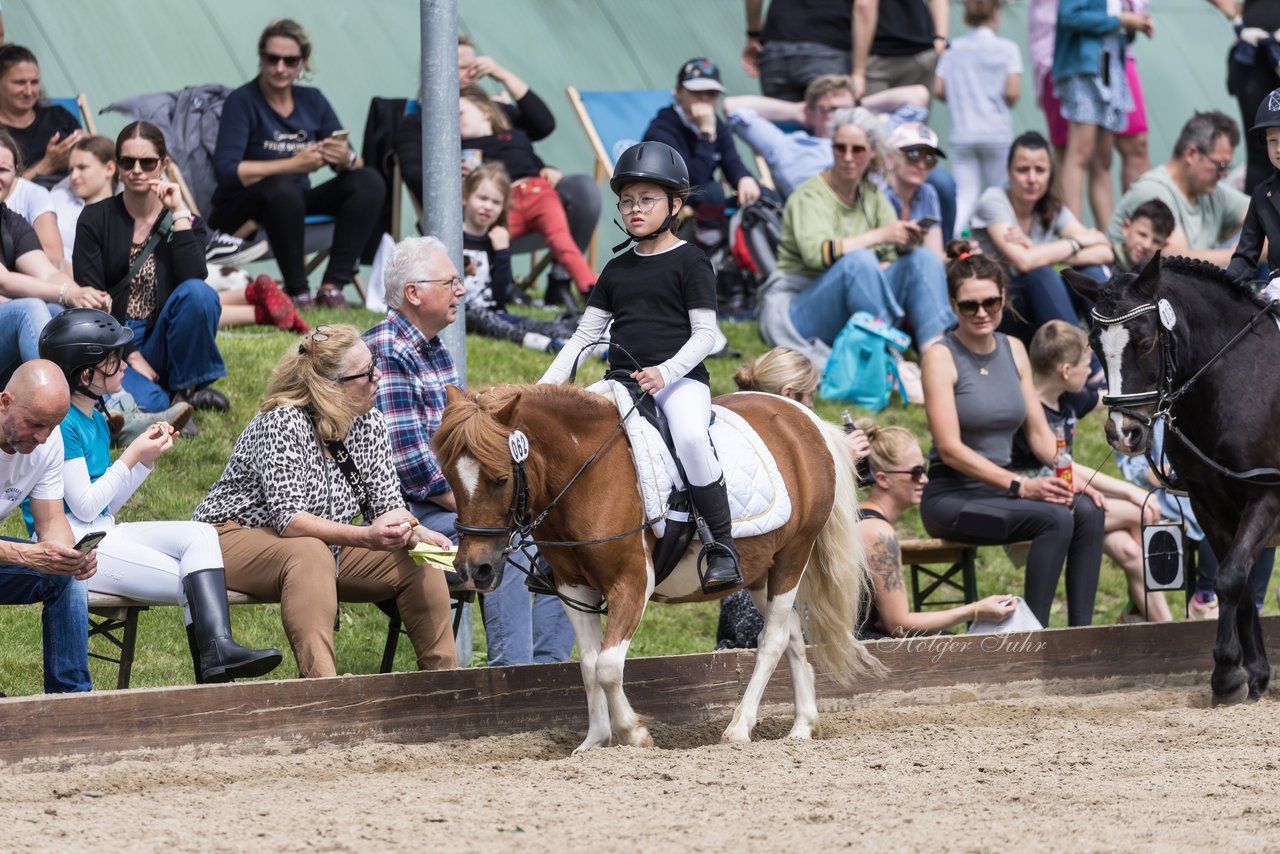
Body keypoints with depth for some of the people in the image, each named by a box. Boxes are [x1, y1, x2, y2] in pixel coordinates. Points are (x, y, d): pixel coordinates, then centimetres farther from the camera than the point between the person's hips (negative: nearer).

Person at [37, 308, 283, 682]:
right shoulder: (62, 423, -13)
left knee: (200, 535, -13)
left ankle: (217, 647, -31)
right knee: (191, 582, -17)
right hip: (71, 544, -9)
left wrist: (147, 458, 7)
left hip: (104, 533, 9)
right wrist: (133, 456, -8)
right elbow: (85, 507, -15)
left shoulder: (95, 417, 17)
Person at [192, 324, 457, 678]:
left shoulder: (369, 424, 0)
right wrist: (365, 537, -44)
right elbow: (288, 519, -32)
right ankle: (321, 684, -52)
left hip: (324, 550, 8)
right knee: (310, 554, -39)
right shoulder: (283, 423, -24)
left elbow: (387, 503, 0)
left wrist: (412, 531, -25)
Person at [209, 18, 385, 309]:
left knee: (369, 182, -12)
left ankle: (332, 286, -19)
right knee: (281, 189, -37)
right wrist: (294, 164, -31)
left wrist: (347, 159, -24)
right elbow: (227, 171, -24)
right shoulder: (242, 102, -11)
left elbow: (355, 162, 1)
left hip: (297, 205, 6)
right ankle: (298, 292, -27)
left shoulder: (312, 101, 5)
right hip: (241, 209, -6)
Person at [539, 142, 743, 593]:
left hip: (681, 378, -6)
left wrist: (666, 372, -21)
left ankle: (723, 547, -25)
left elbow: (704, 334, -5)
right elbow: (585, 334, 20)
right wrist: (544, 387, 7)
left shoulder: (690, 262, 2)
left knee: (690, 438, -36)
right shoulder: (617, 270, 18)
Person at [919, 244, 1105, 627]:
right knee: (1055, 517, -29)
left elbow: (1039, 432, 12)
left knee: (1088, 511, -21)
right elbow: (950, 449, -15)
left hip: (999, 490, 6)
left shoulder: (1013, 350, 12)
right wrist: (1020, 485, -23)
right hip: (950, 495, -6)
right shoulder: (942, 357, -8)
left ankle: (1081, 631, -22)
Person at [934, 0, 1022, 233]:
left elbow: (939, 90, 1)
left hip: (962, 133, 2)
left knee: (966, 196, -1)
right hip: (996, 132, -2)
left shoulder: (953, 49, 6)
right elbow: (1012, 91, -11)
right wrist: (1005, 106, 10)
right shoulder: (1007, 48, -3)